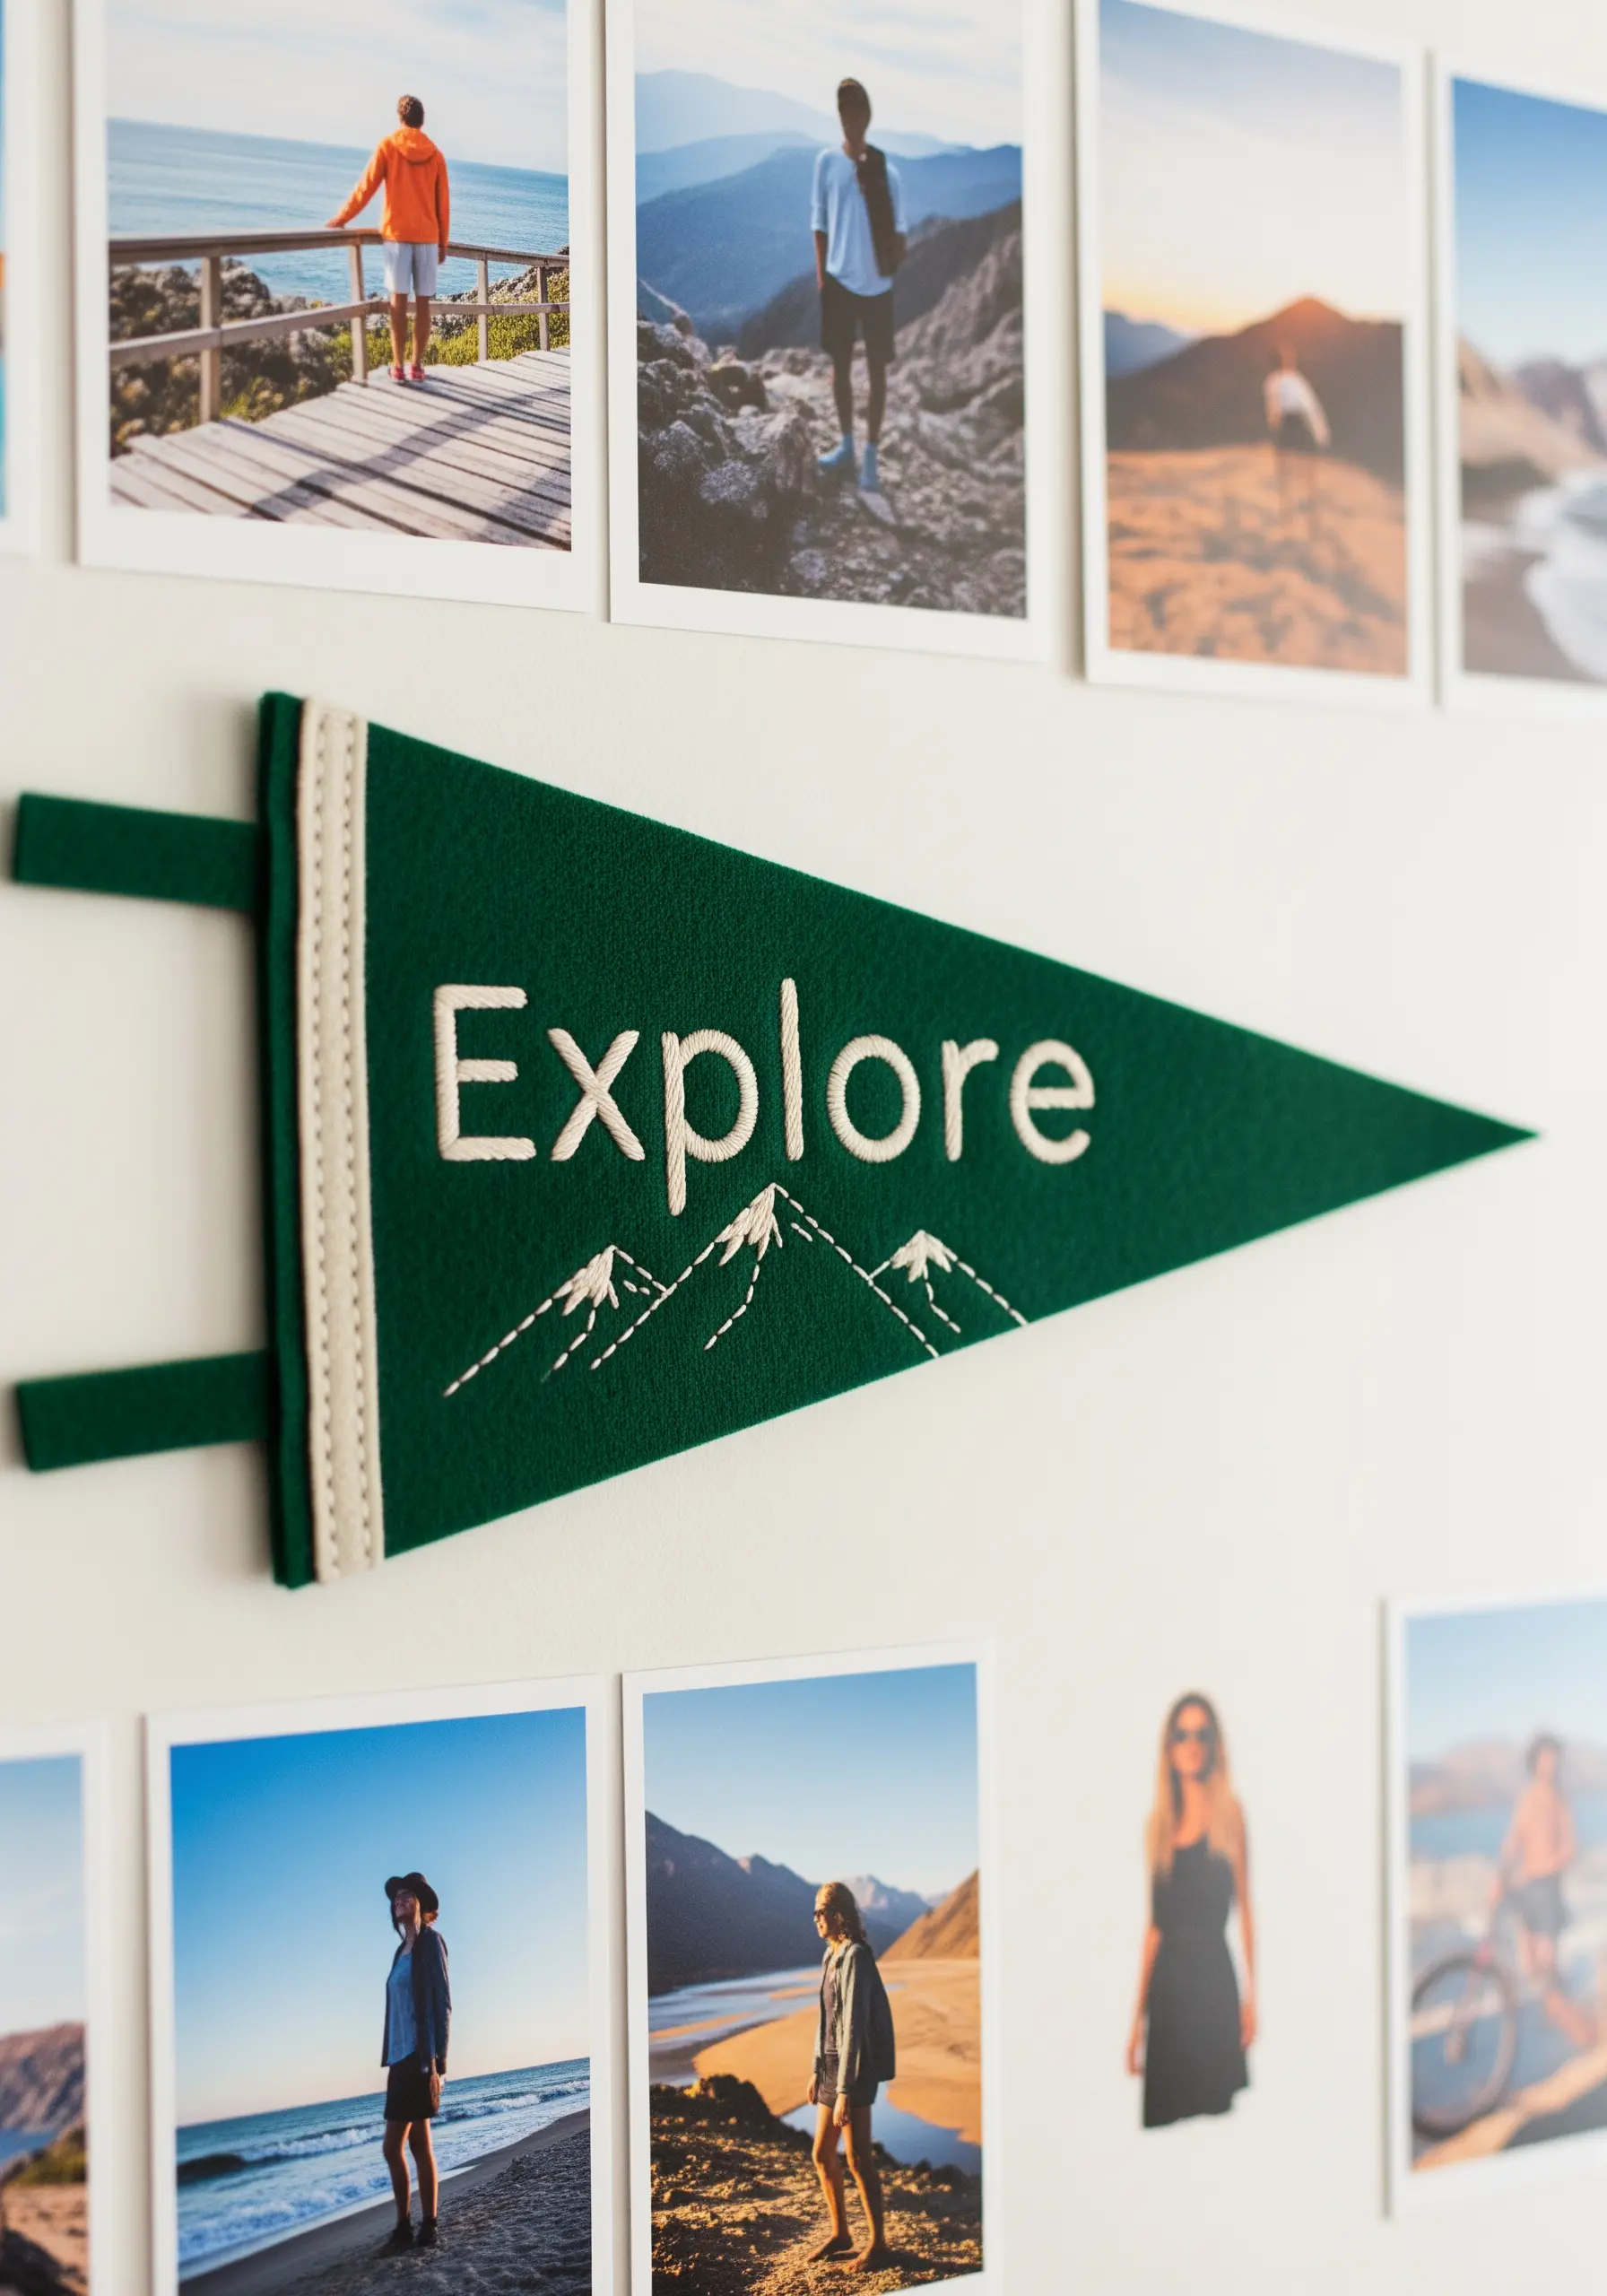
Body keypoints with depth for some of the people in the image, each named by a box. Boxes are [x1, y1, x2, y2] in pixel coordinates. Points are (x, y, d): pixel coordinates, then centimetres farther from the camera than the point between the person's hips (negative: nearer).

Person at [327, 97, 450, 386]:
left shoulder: (388, 146, 0)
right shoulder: (434, 154, 7)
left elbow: (366, 186, -1)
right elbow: (443, 202, 7)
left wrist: (343, 217, 9)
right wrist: (443, 242, 15)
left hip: (397, 233, -2)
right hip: (428, 235, 2)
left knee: (399, 299, -2)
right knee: (422, 302, 4)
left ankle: (398, 367, -7)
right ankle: (416, 366, 4)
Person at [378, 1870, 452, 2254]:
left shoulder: (430, 1941, -6)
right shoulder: (401, 1950, 17)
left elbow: (442, 2002, -12)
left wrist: (436, 2062, -19)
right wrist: (390, 2063, 13)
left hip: (420, 2057, -8)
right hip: (399, 2058, 8)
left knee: (420, 2144, -6)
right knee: (392, 2147, 8)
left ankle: (429, 2229, 0)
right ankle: (403, 2228, 15)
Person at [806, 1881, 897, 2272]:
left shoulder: (856, 1958, -19)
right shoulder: (831, 1955, 10)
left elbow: (854, 2026, -22)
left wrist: (845, 2090, -22)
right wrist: (817, 2069, 20)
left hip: (855, 2070, -9)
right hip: (831, 2064, 9)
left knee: (858, 2158, -2)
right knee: (822, 2155, 15)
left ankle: (878, 2244, 9)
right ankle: (839, 2234, 28)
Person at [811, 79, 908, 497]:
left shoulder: (886, 170, -5)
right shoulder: (826, 162, 0)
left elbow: (899, 228, -3)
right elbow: (819, 221, 6)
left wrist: (897, 255, -22)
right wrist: (820, 272, 2)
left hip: (877, 284, -2)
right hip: (838, 279, 2)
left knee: (877, 368, 3)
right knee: (840, 364, 10)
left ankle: (872, 454, 9)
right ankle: (847, 446, 22)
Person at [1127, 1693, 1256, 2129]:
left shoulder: (1229, 1812, 1)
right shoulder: (1158, 1824, 10)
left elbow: (1245, 1908, -2)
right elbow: (1154, 1924, 11)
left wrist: (1251, 1995, -10)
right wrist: (1137, 2018, 8)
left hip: (1213, 1973, -3)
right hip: (1166, 1978, 4)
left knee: (1214, 2103, -2)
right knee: (1163, 2112, 5)